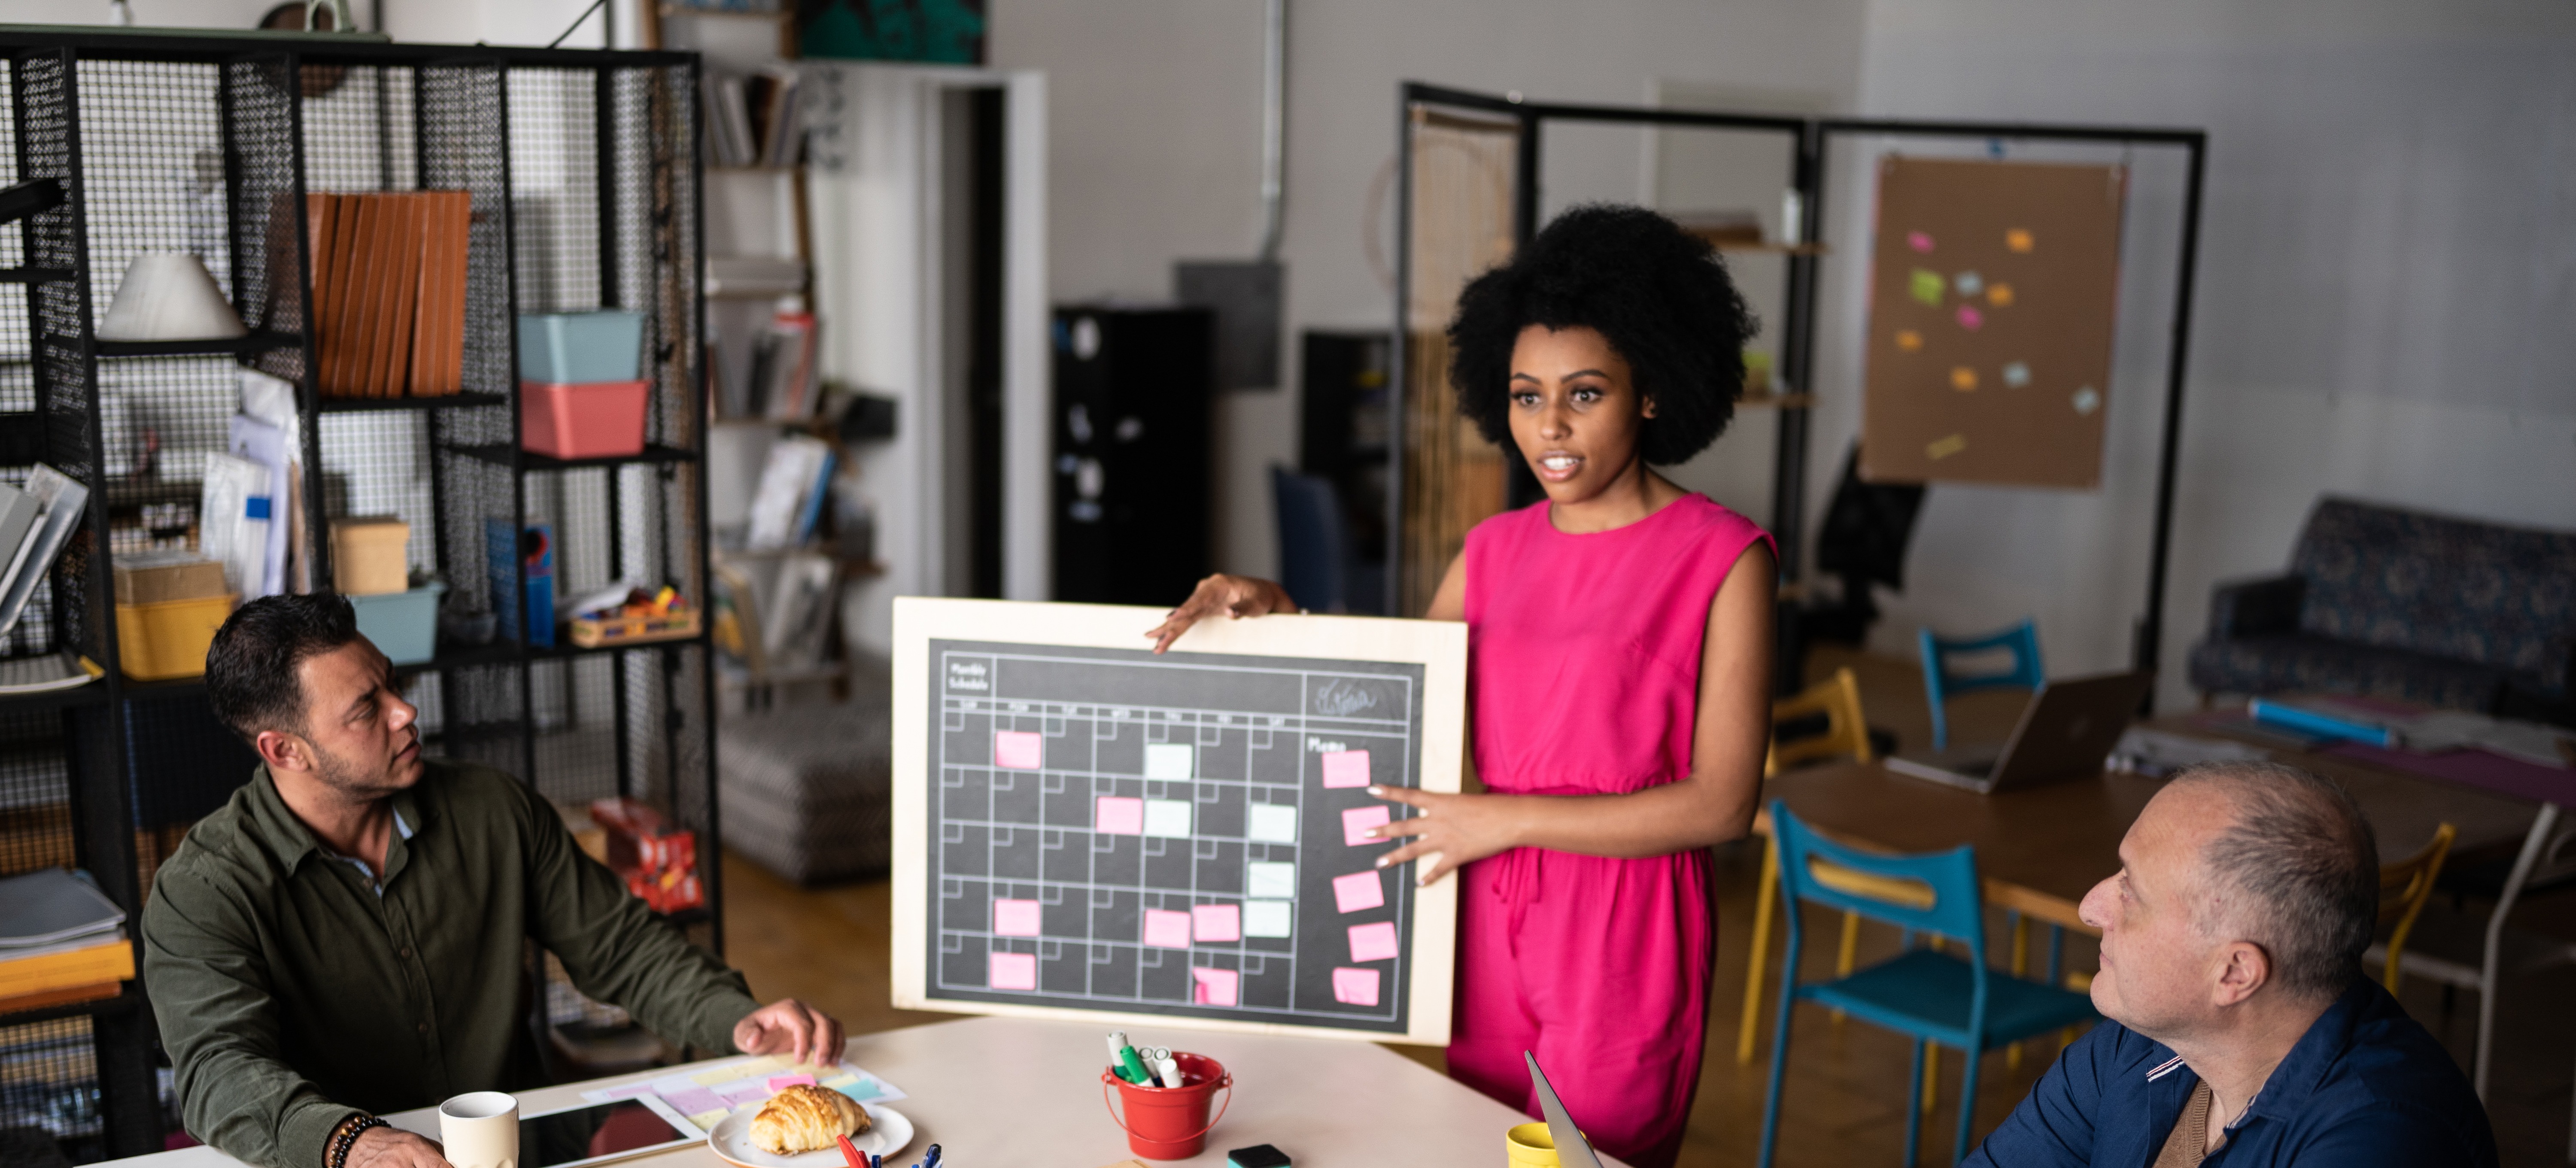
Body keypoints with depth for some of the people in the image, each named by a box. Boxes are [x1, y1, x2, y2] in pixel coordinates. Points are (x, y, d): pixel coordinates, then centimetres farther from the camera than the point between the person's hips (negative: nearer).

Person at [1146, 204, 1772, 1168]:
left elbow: (1720, 804, -14)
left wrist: (1505, 819, -15)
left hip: (1626, 941, -5)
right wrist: (1278, 613, 1)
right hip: (1490, 921, 5)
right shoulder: (1494, 553, 7)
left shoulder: (1720, 560, -10)